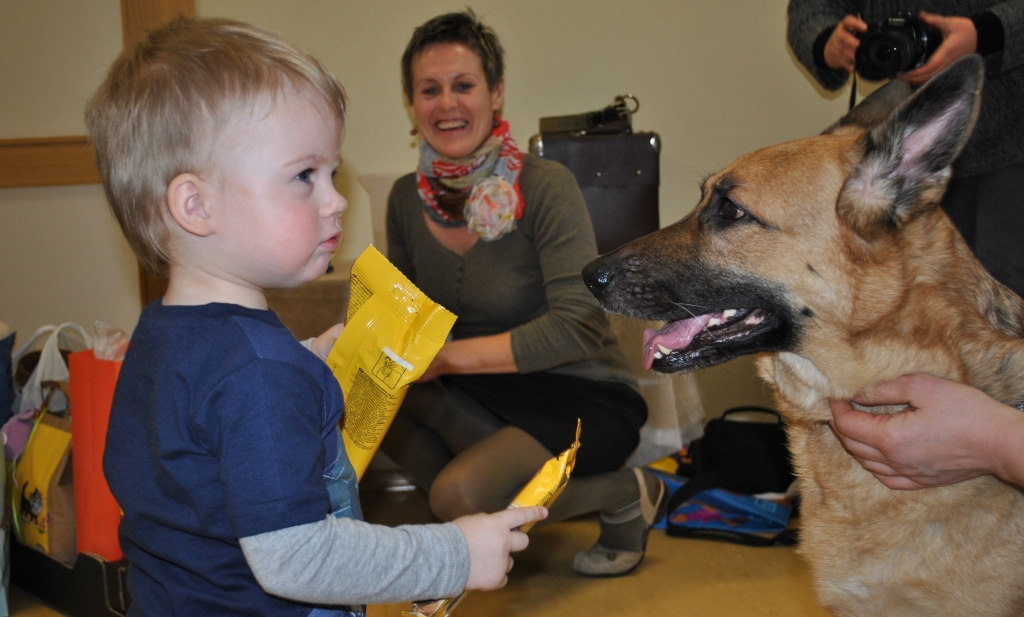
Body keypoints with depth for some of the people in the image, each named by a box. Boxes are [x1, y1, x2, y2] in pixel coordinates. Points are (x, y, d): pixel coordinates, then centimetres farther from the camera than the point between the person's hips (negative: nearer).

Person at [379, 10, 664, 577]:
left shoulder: (545, 186, -17)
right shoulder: (407, 199, 1)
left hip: (582, 399, -5)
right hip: (483, 400, 6)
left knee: (459, 492, -29)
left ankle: (625, 495, -3)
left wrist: (447, 356, -27)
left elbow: (574, 327, -24)